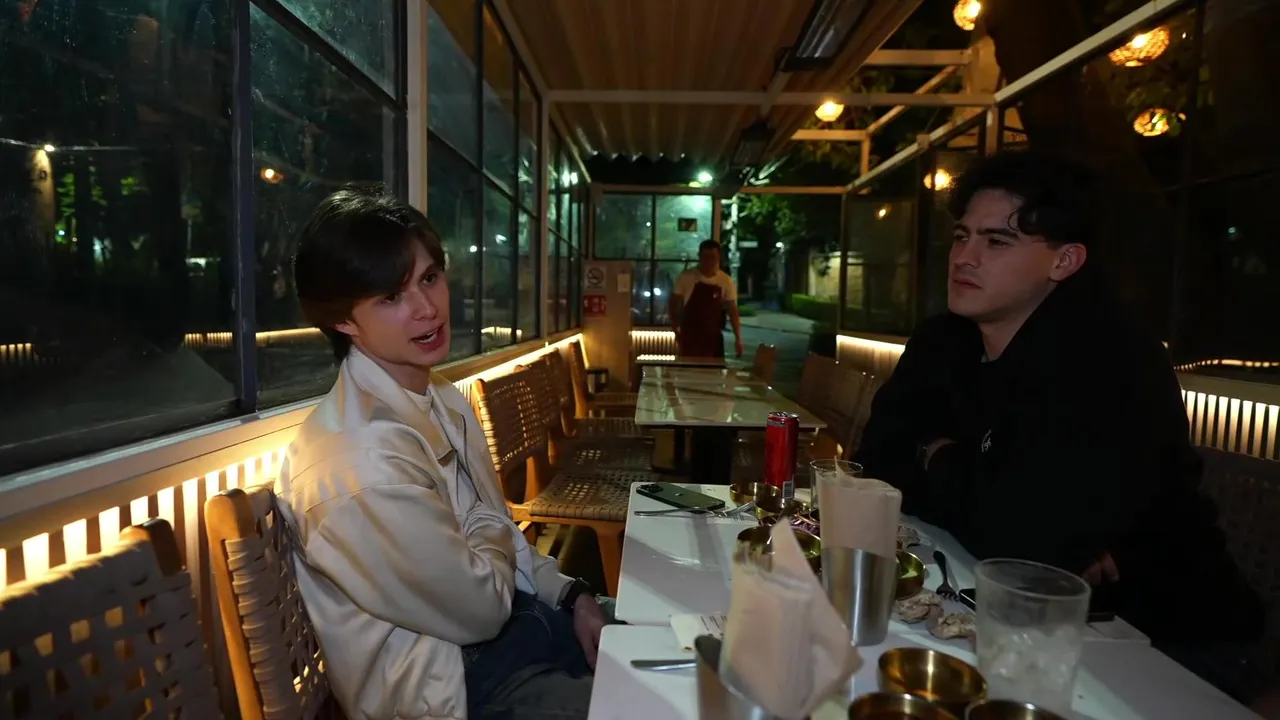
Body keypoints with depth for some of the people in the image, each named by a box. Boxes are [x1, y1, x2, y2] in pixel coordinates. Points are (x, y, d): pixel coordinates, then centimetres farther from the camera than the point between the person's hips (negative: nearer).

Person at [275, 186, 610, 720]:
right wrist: (496, 541, -2)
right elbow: (480, 607, -20)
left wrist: (572, 596, -2)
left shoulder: (443, 401, 1)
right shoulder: (362, 459, -29)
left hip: (508, 615, 8)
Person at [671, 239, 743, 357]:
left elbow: (732, 311, -1)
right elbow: (674, 304, 1)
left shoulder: (726, 281, -2)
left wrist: (738, 338, -9)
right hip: (689, 336, -2)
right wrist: (676, 330, -4)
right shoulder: (685, 277, -7)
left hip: (713, 337, 2)